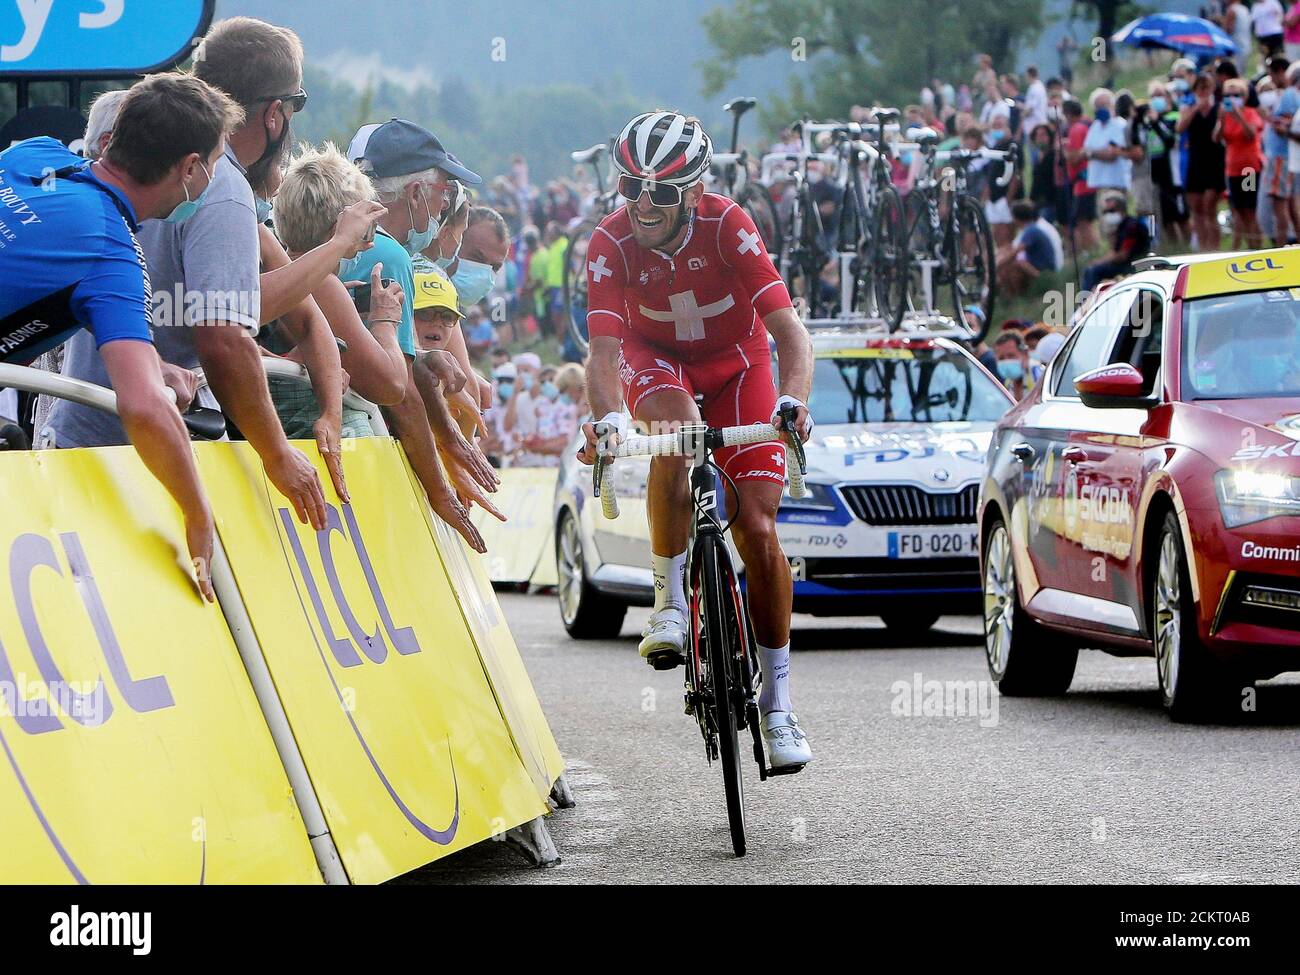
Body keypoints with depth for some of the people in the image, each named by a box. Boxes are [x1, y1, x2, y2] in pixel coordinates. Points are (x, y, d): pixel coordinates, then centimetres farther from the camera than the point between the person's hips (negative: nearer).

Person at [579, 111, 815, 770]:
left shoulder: (728, 226, -30)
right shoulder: (610, 244, -26)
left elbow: (789, 329, -34)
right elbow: (604, 351, -31)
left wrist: (792, 400, -52)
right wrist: (608, 419, -51)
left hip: (737, 359, 0)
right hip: (656, 359, 0)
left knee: (757, 528, -11)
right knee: (674, 431, -37)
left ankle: (776, 706, 1)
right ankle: (669, 602, -22)